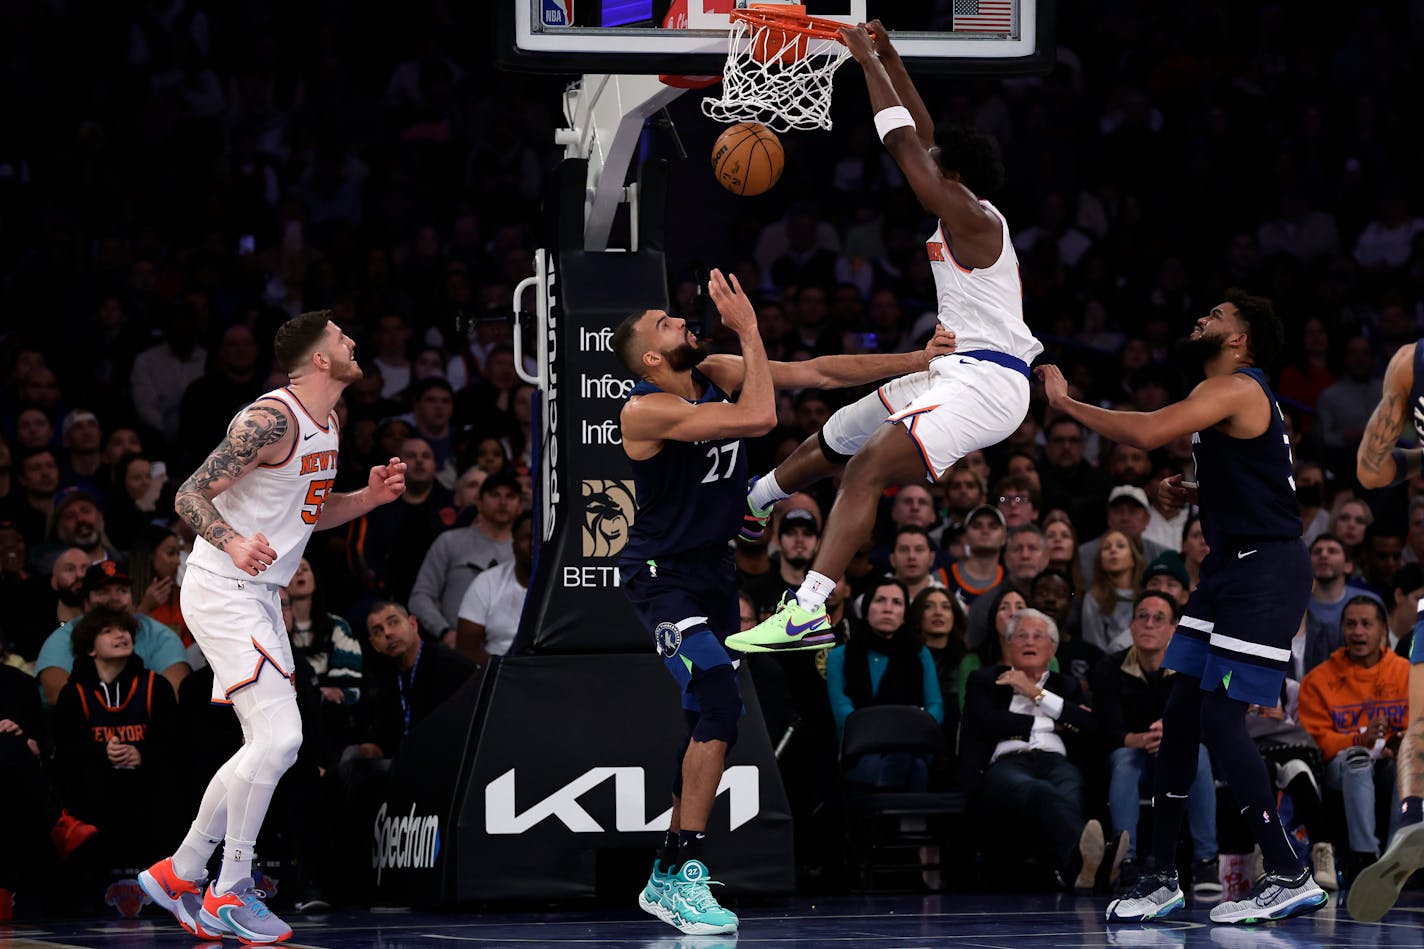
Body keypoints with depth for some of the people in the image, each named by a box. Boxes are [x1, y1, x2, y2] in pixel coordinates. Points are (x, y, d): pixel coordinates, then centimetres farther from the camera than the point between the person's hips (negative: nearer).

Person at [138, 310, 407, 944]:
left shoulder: (327, 426, 11)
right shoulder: (271, 420, -19)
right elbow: (190, 495, -19)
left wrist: (368, 497, 6)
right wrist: (233, 543, -37)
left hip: (258, 595, 10)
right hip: (221, 590, -10)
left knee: (269, 748, 12)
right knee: (279, 737, -17)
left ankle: (179, 875, 21)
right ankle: (228, 895, -8)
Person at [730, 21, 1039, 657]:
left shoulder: (972, 221, -14)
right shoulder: (964, 217, 13)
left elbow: (906, 145, -17)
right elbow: (923, 137, 22)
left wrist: (868, 62, -10)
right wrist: (887, 56, 18)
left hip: (985, 385, -11)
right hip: (956, 370, 11)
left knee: (870, 464, -27)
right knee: (837, 438, 25)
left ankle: (809, 608, -39)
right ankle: (748, 506, 48)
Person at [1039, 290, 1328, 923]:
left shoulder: (1234, 388, -14)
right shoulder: (1231, 394, 18)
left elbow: (1147, 432, -28)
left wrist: (1065, 402, -15)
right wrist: (1188, 492, 13)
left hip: (1266, 568, -10)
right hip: (1231, 566, 10)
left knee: (1220, 718, -13)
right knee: (1180, 714, 7)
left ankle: (1290, 877, -9)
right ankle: (1163, 879, 11)